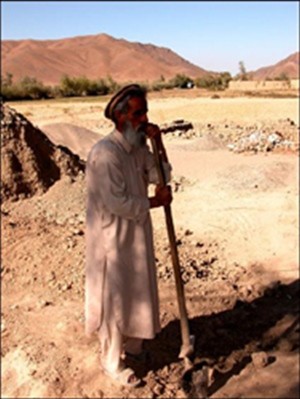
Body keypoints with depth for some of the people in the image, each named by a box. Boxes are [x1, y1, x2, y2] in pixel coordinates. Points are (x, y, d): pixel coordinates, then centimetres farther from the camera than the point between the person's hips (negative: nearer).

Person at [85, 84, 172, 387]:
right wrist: (156, 201, -15)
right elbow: (117, 203, -26)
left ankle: (132, 345, 44)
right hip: (112, 239, -8)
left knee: (137, 292, 22)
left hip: (137, 234, 9)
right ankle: (112, 362, 25)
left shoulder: (138, 148, 3)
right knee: (114, 300, 6)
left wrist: (158, 144, -12)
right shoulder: (105, 153, -24)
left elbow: (162, 176, 0)